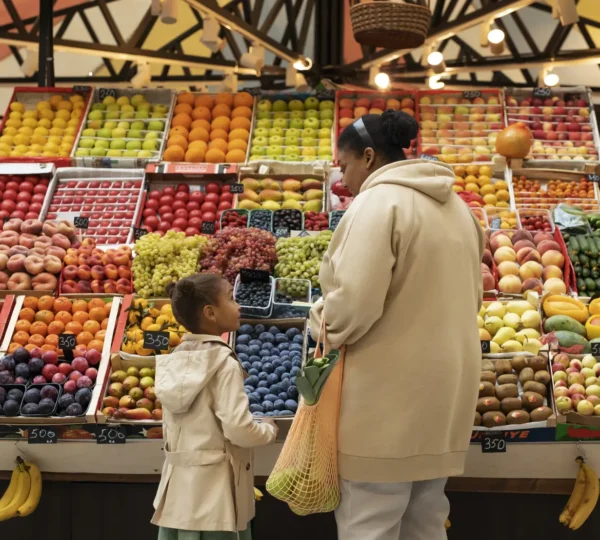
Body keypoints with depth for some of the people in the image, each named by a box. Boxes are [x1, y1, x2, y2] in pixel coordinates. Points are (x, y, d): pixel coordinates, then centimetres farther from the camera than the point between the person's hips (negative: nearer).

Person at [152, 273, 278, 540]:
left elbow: (170, 426, 12)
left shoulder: (173, 360, 5)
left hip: (177, 482, 7)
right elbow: (238, 429, -20)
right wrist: (269, 428, -2)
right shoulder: (225, 363, -16)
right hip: (213, 486, -7)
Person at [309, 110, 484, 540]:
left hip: (391, 390, -9)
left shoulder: (378, 201, -14)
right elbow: (470, 295, 19)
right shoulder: (454, 206, 13)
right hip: (446, 384, 9)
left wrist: (327, 329, -4)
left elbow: (355, 302, -22)